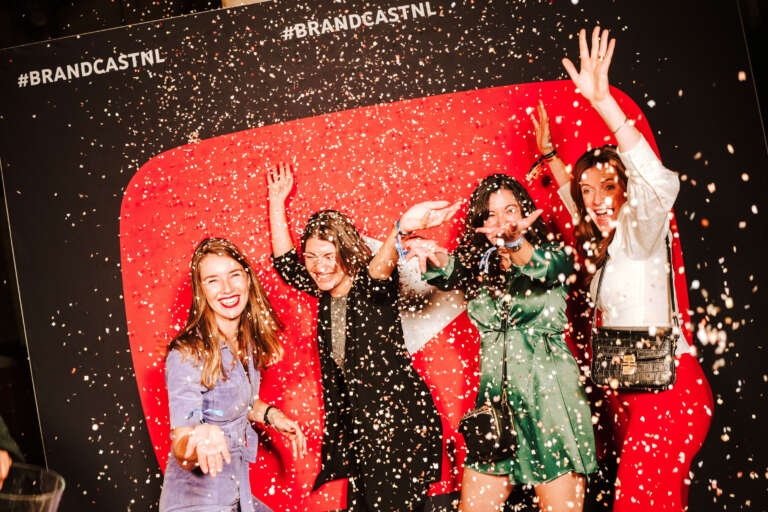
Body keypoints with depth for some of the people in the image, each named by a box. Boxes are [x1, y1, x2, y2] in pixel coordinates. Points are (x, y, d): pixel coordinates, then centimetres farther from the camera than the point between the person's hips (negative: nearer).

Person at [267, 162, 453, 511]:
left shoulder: (372, 290, -14)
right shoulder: (325, 293, 5)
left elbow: (378, 270, -36)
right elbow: (284, 262, 13)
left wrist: (403, 228, -59)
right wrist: (277, 202, 11)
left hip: (401, 422, -7)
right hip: (359, 427, 7)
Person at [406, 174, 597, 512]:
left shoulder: (554, 253, 1)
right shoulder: (476, 265, 11)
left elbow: (545, 268, -22)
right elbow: (449, 275, -10)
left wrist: (514, 243, -44)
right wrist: (436, 257, -34)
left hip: (551, 397, -3)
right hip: (497, 399, 3)